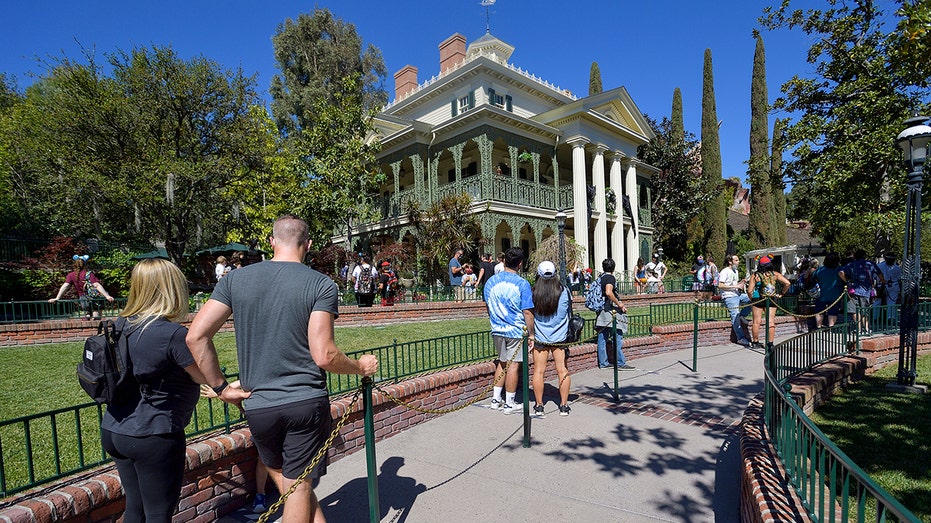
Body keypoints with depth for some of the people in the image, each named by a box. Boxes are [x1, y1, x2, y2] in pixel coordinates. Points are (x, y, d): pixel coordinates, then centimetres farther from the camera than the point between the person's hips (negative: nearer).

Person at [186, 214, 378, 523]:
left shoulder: (236, 279, 1)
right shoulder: (322, 285, -10)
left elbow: (196, 336, -3)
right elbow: (323, 356, -17)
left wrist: (220, 387, 6)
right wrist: (361, 367, 1)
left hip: (258, 406, 3)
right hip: (307, 402, -2)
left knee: (281, 475, 26)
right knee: (299, 486, 14)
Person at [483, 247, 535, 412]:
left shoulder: (491, 281, 3)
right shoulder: (522, 284, -12)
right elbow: (527, 312, -12)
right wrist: (531, 334, -4)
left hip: (497, 330, 5)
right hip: (516, 330, -5)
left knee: (502, 362, 19)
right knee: (513, 365, 5)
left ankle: (496, 399, 24)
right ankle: (509, 404, 14)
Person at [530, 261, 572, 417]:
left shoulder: (533, 293, -10)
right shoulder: (564, 292, -7)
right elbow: (569, 313, 8)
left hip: (540, 338, 0)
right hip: (560, 337, 1)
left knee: (538, 371, 7)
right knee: (562, 371, 9)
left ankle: (539, 406, 14)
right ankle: (564, 405, 16)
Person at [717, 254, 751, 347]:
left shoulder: (736, 271, 19)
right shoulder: (725, 272, -9)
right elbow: (720, 285, -18)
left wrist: (741, 283, 6)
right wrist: (736, 286, -18)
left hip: (738, 294, 8)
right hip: (729, 297, -8)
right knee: (735, 316, -13)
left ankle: (742, 315, 3)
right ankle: (741, 338, -11)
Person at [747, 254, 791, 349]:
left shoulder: (755, 275, -5)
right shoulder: (775, 274, 1)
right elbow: (787, 283, -4)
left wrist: (751, 300, 8)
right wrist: (781, 294, 7)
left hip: (758, 299, -1)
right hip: (771, 300, 2)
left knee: (756, 322, 5)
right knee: (771, 322, 4)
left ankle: (755, 342, 12)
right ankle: (770, 343, 6)